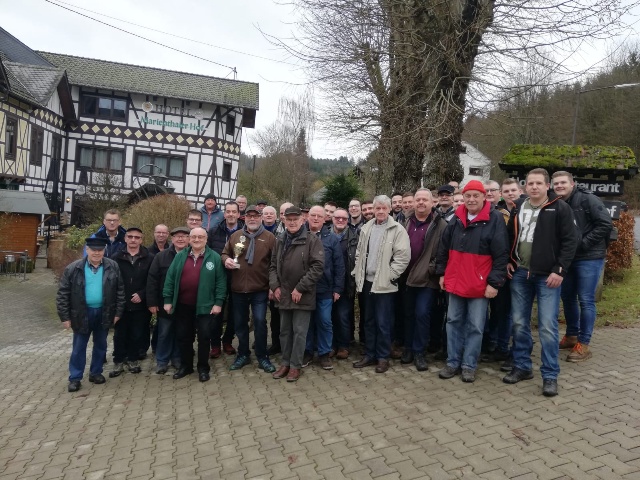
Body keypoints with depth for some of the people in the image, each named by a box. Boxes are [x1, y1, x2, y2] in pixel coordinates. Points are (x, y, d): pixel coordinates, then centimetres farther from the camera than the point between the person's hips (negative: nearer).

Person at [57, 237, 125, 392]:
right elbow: (63, 294, -5)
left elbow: (120, 290, 0)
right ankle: (75, 378, 20)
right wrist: (65, 316, -7)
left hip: (103, 313, 2)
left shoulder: (113, 267, -5)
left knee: (100, 345, 14)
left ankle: (96, 372, 31)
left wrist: (118, 312, -2)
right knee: (79, 347, 8)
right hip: (82, 313, -1)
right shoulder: (73, 268, -8)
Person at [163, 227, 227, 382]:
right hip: (182, 305, 3)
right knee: (183, 336, 14)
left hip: (205, 305, -3)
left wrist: (218, 302, -10)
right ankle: (185, 366, 31)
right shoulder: (180, 256, 4)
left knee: (204, 337, 4)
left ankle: (203, 368, 19)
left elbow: (221, 282, -5)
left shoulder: (214, 257, -4)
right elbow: (170, 279, 5)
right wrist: (167, 300, 1)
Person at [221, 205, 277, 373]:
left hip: (260, 289, -3)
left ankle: (262, 356, 16)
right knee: (240, 323, 13)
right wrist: (226, 260, -8)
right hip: (238, 289, 4)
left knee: (260, 322, -1)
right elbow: (225, 253, 17)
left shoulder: (269, 237, -2)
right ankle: (243, 354, 31)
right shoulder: (235, 236, 8)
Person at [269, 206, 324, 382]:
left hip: (303, 296, -5)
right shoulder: (279, 241, 10)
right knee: (285, 331, 15)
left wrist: (300, 288, -17)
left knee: (299, 331, 3)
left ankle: (295, 365, 17)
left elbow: (317, 267, -15)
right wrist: (274, 286, -1)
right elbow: (273, 265, 14)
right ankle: (285, 363, 29)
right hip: (283, 295, 5)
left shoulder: (312, 240, -8)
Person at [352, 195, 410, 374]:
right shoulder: (366, 228, 10)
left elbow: (403, 256, -13)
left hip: (384, 284, -6)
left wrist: (389, 276, -14)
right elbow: (359, 253, 16)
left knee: (383, 322, 1)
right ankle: (370, 354, 26)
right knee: (369, 321, 14)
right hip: (367, 281, 6)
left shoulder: (397, 229, -8)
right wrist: (358, 274, 8)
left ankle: (383, 357, 16)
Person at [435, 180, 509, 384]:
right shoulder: (456, 219, 6)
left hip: (480, 285, -4)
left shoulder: (495, 220, -8)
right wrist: (442, 273, 11)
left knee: (475, 327, 6)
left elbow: (501, 254, -10)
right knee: (453, 322, 11)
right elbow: (443, 247, 13)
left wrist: (494, 282, -14)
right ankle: (452, 362, 23)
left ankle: (469, 365, 19)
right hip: (455, 282, 5)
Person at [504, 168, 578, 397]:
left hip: (547, 275, -5)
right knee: (519, 323, 10)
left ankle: (550, 375, 10)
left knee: (547, 326, -3)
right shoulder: (518, 207, 9)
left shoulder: (560, 208, -6)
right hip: (520, 274, 5)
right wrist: (507, 261, 6)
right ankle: (522, 366, 24)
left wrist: (559, 270, -15)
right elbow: (510, 236, 18)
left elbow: (570, 241, -9)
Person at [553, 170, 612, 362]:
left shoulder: (587, 200, -10)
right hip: (567, 258, 6)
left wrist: (583, 243, -17)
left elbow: (606, 224, -16)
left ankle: (583, 344, 6)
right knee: (567, 297, 14)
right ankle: (571, 336, 30)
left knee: (586, 300, -2)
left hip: (589, 258, -6)